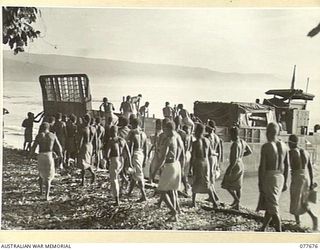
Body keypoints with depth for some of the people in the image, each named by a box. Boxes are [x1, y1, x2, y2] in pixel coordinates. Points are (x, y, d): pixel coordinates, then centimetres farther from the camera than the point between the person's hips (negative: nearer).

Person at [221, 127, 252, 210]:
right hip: (241, 165, 9)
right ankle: (237, 205, 18)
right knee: (237, 186, 13)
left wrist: (229, 169, -23)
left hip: (234, 166, -9)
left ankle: (236, 199, 0)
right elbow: (250, 151, 15)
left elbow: (235, 159, -27)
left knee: (226, 184, 5)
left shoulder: (235, 144, -23)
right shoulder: (242, 142, 4)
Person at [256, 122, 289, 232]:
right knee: (267, 203, 18)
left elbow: (262, 166, -14)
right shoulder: (284, 146, 6)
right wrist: (284, 182, 17)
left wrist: (260, 183, -9)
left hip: (269, 177, -7)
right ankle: (263, 228, 27)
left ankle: (279, 232, -4)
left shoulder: (265, 146, -12)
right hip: (280, 177, 7)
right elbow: (287, 166, 9)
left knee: (273, 207, -2)